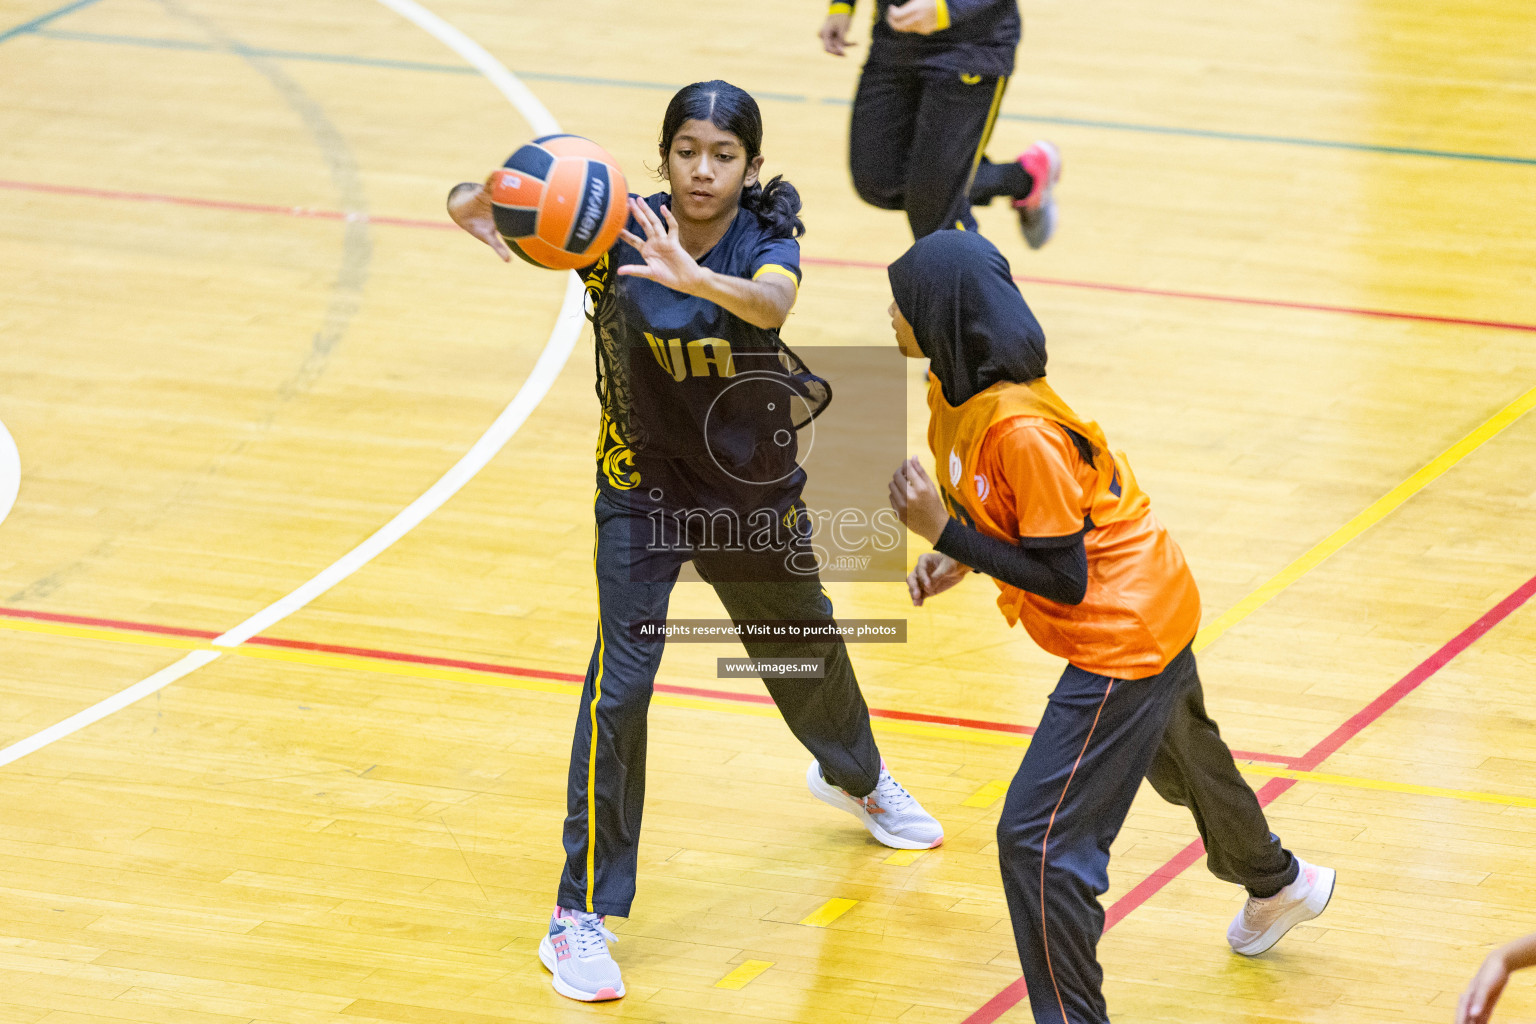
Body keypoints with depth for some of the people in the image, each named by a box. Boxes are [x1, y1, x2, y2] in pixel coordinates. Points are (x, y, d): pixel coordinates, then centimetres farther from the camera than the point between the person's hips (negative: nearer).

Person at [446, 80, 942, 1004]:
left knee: (804, 649, 24)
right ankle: (582, 914, -6)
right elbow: (473, 205, -26)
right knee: (621, 682, -14)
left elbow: (771, 304, -42)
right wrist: (482, 209, -51)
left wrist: (690, 276, -62)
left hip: (753, 488, 2)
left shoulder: (766, 243, -18)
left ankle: (855, 774, 60)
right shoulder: (620, 231, -19)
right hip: (644, 489, -2)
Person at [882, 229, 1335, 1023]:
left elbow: (1063, 578, -27)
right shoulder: (955, 393, -4)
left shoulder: (1019, 430, -32)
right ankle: (1278, 885, 61)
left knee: (1038, 840, -13)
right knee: (1182, 764, 35)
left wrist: (942, 533, -28)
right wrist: (960, 557, -2)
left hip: (1124, 638, -11)